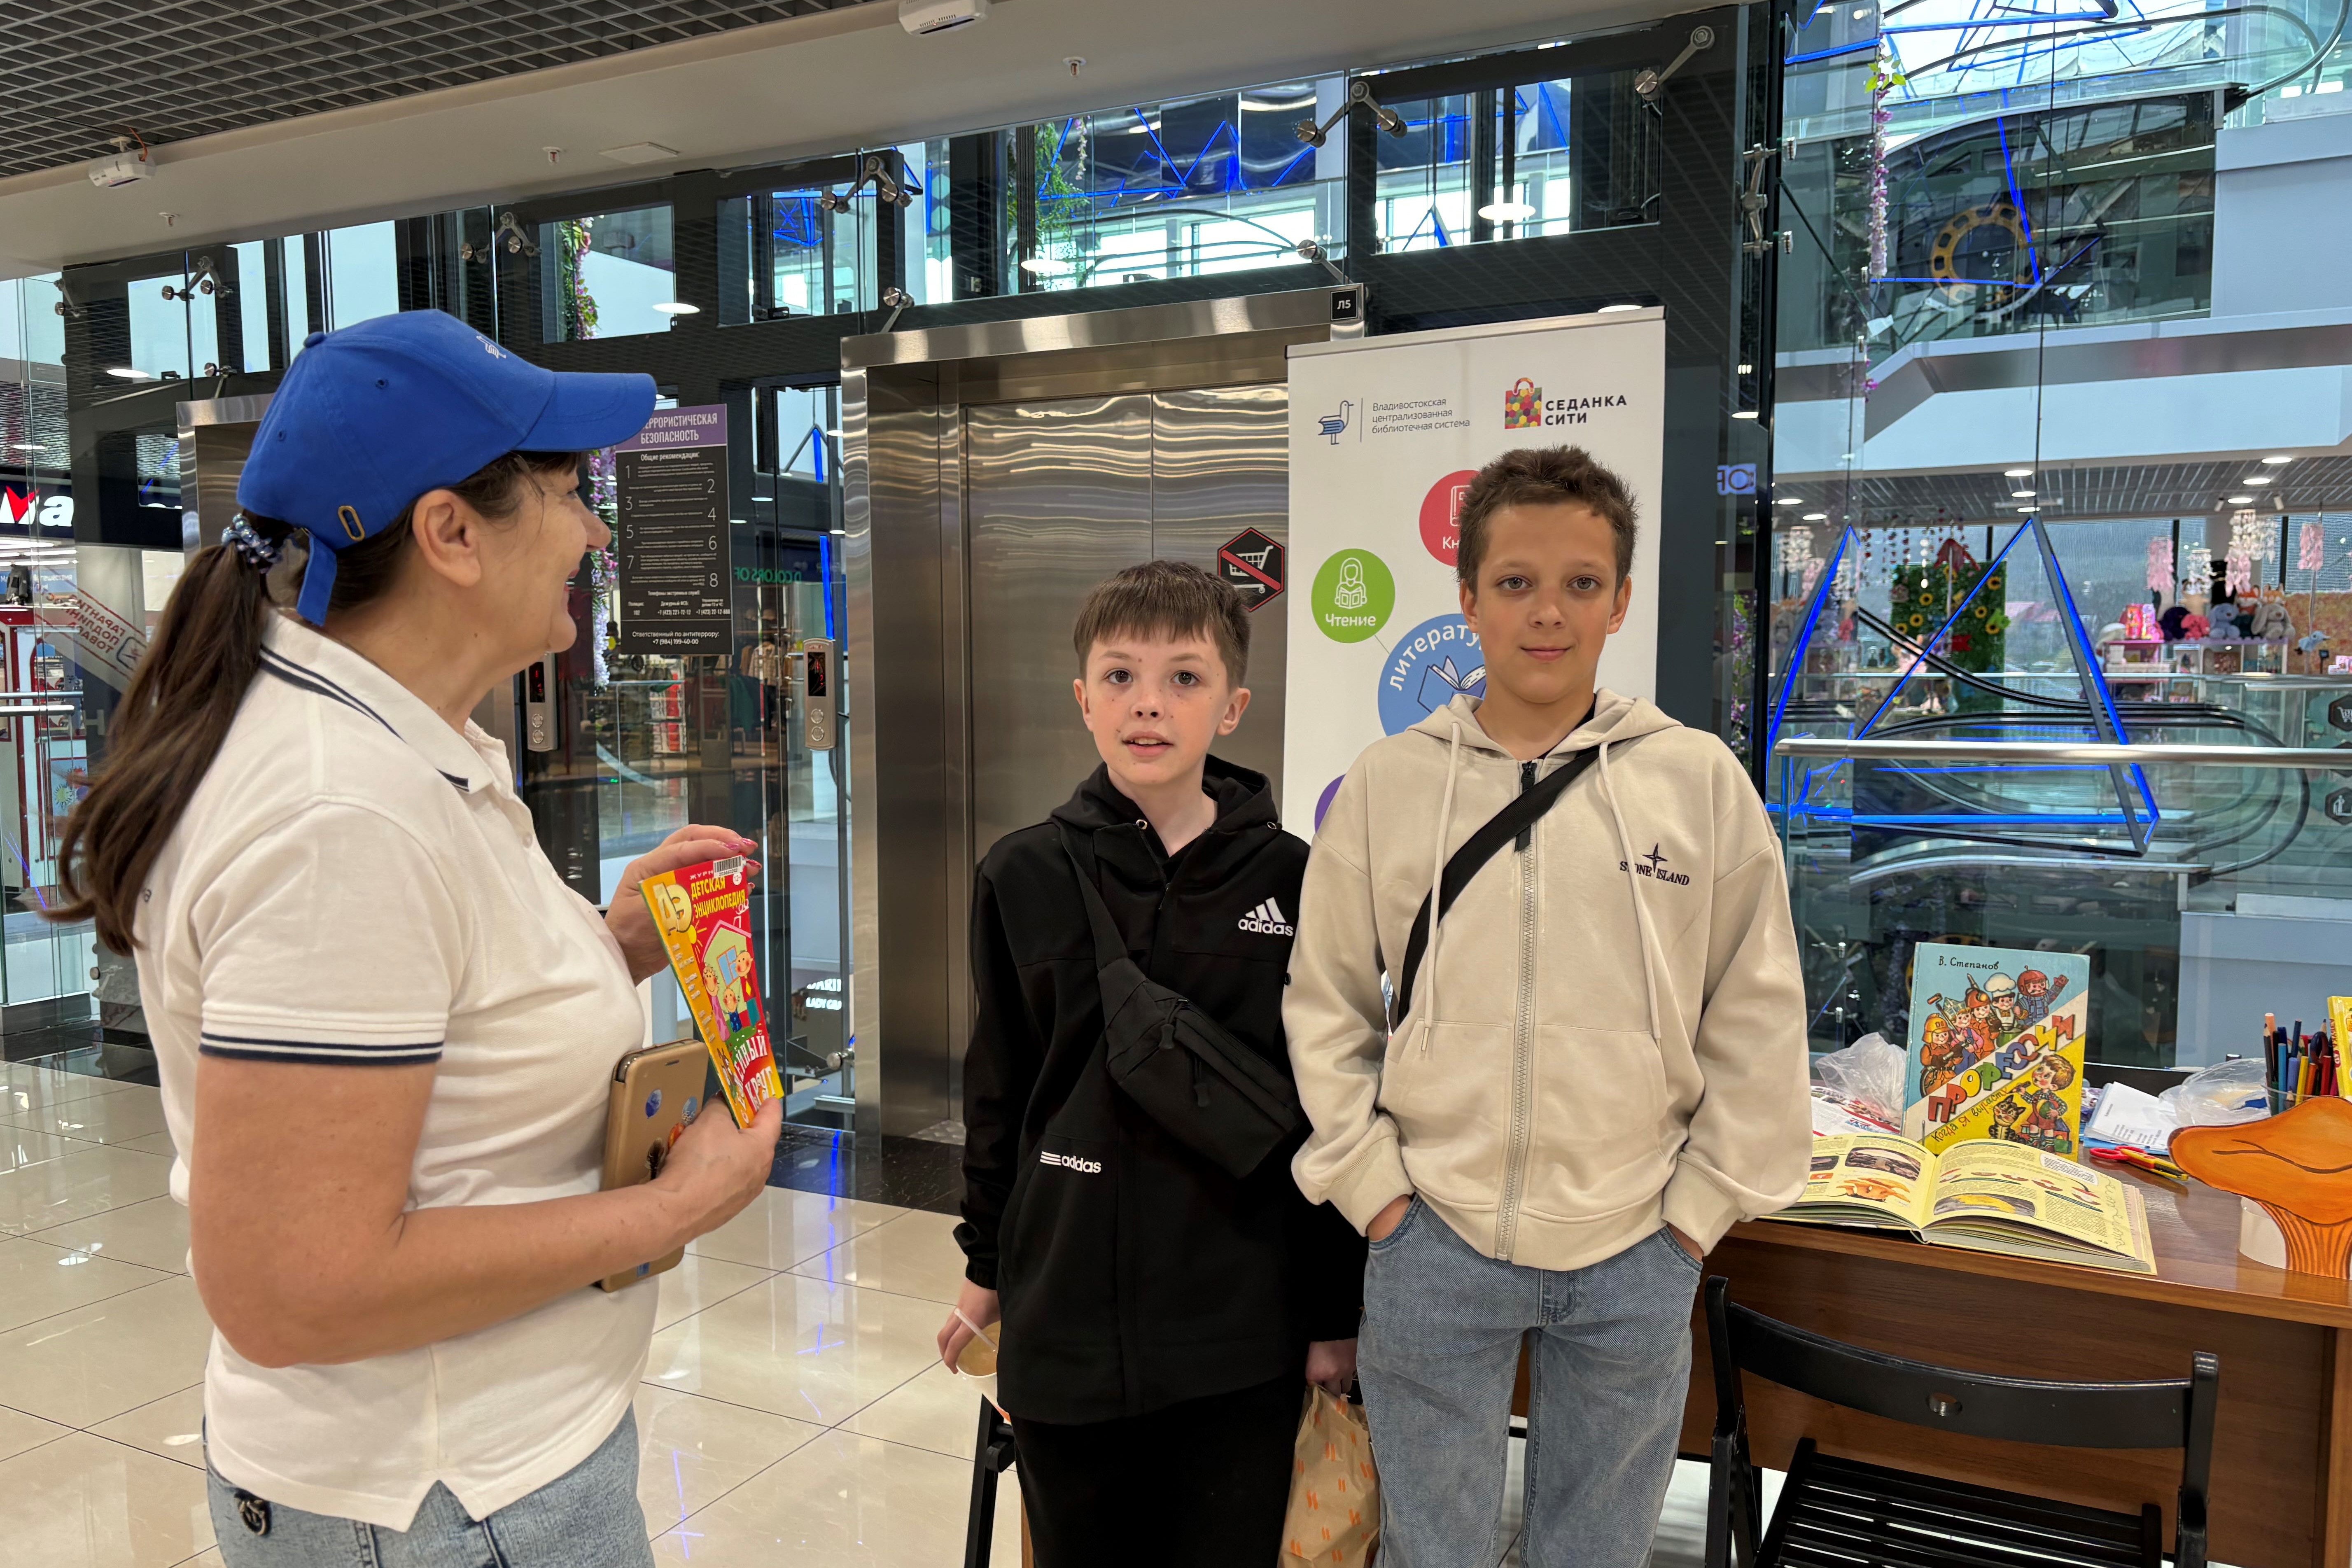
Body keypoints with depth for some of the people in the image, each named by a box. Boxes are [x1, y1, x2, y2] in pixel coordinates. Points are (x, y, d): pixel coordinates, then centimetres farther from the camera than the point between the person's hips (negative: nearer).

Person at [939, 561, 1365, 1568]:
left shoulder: (1291, 880, -5)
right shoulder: (1025, 878, -3)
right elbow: (997, 1089, 7)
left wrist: (1337, 1314, 3)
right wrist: (984, 1264, 13)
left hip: (1243, 1334, -1)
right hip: (1064, 1321, 1)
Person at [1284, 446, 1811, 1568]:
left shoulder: (1702, 781, -3)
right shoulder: (1386, 783, -2)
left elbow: (1757, 1016, 2)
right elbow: (1324, 1005, 3)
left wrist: (1701, 1203, 0)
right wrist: (1370, 1182, -2)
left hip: (1635, 1259, 1)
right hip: (1432, 1240, 0)